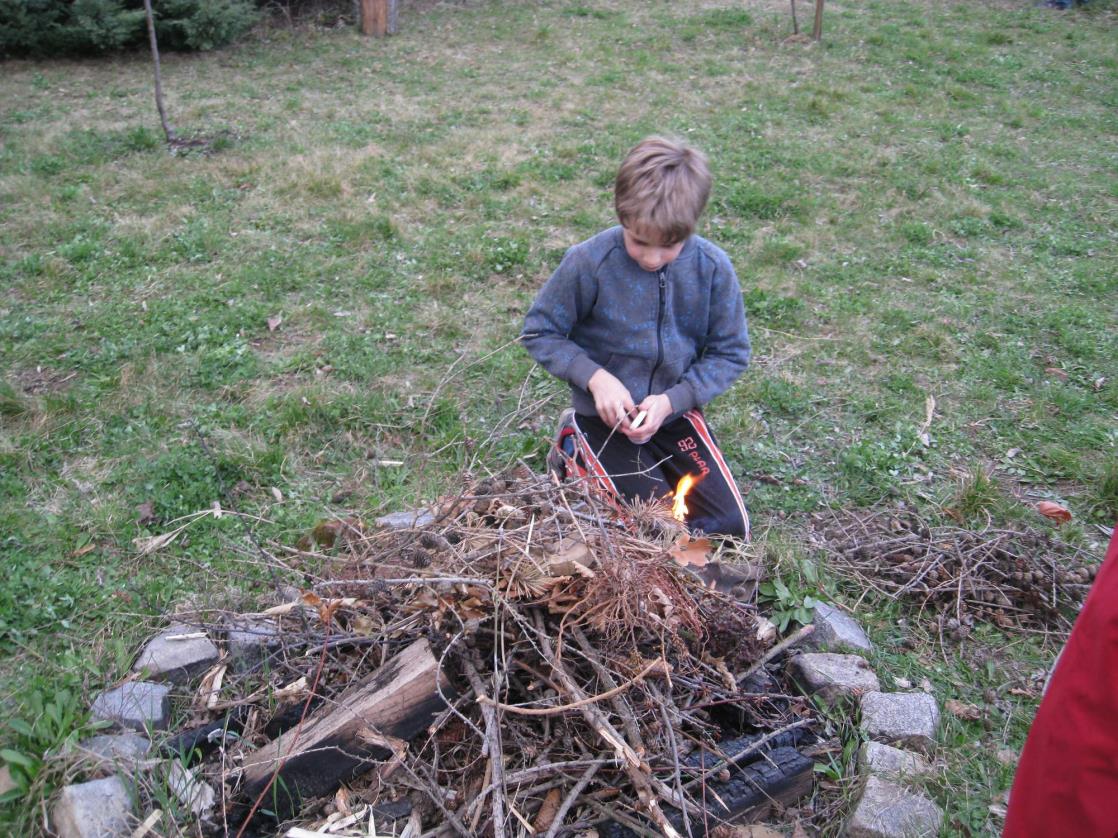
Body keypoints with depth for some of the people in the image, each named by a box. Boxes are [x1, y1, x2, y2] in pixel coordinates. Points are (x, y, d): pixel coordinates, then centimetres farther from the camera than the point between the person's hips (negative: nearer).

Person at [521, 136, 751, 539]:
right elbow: (538, 332, -8)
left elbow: (731, 353, -3)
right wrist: (594, 377, -22)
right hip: (608, 415, -3)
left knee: (730, 528, -3)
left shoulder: (713, 268, -13)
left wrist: (673, 399, -18)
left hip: (676, 411, 3)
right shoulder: (589, 263, -19)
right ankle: (577, 452, 13)